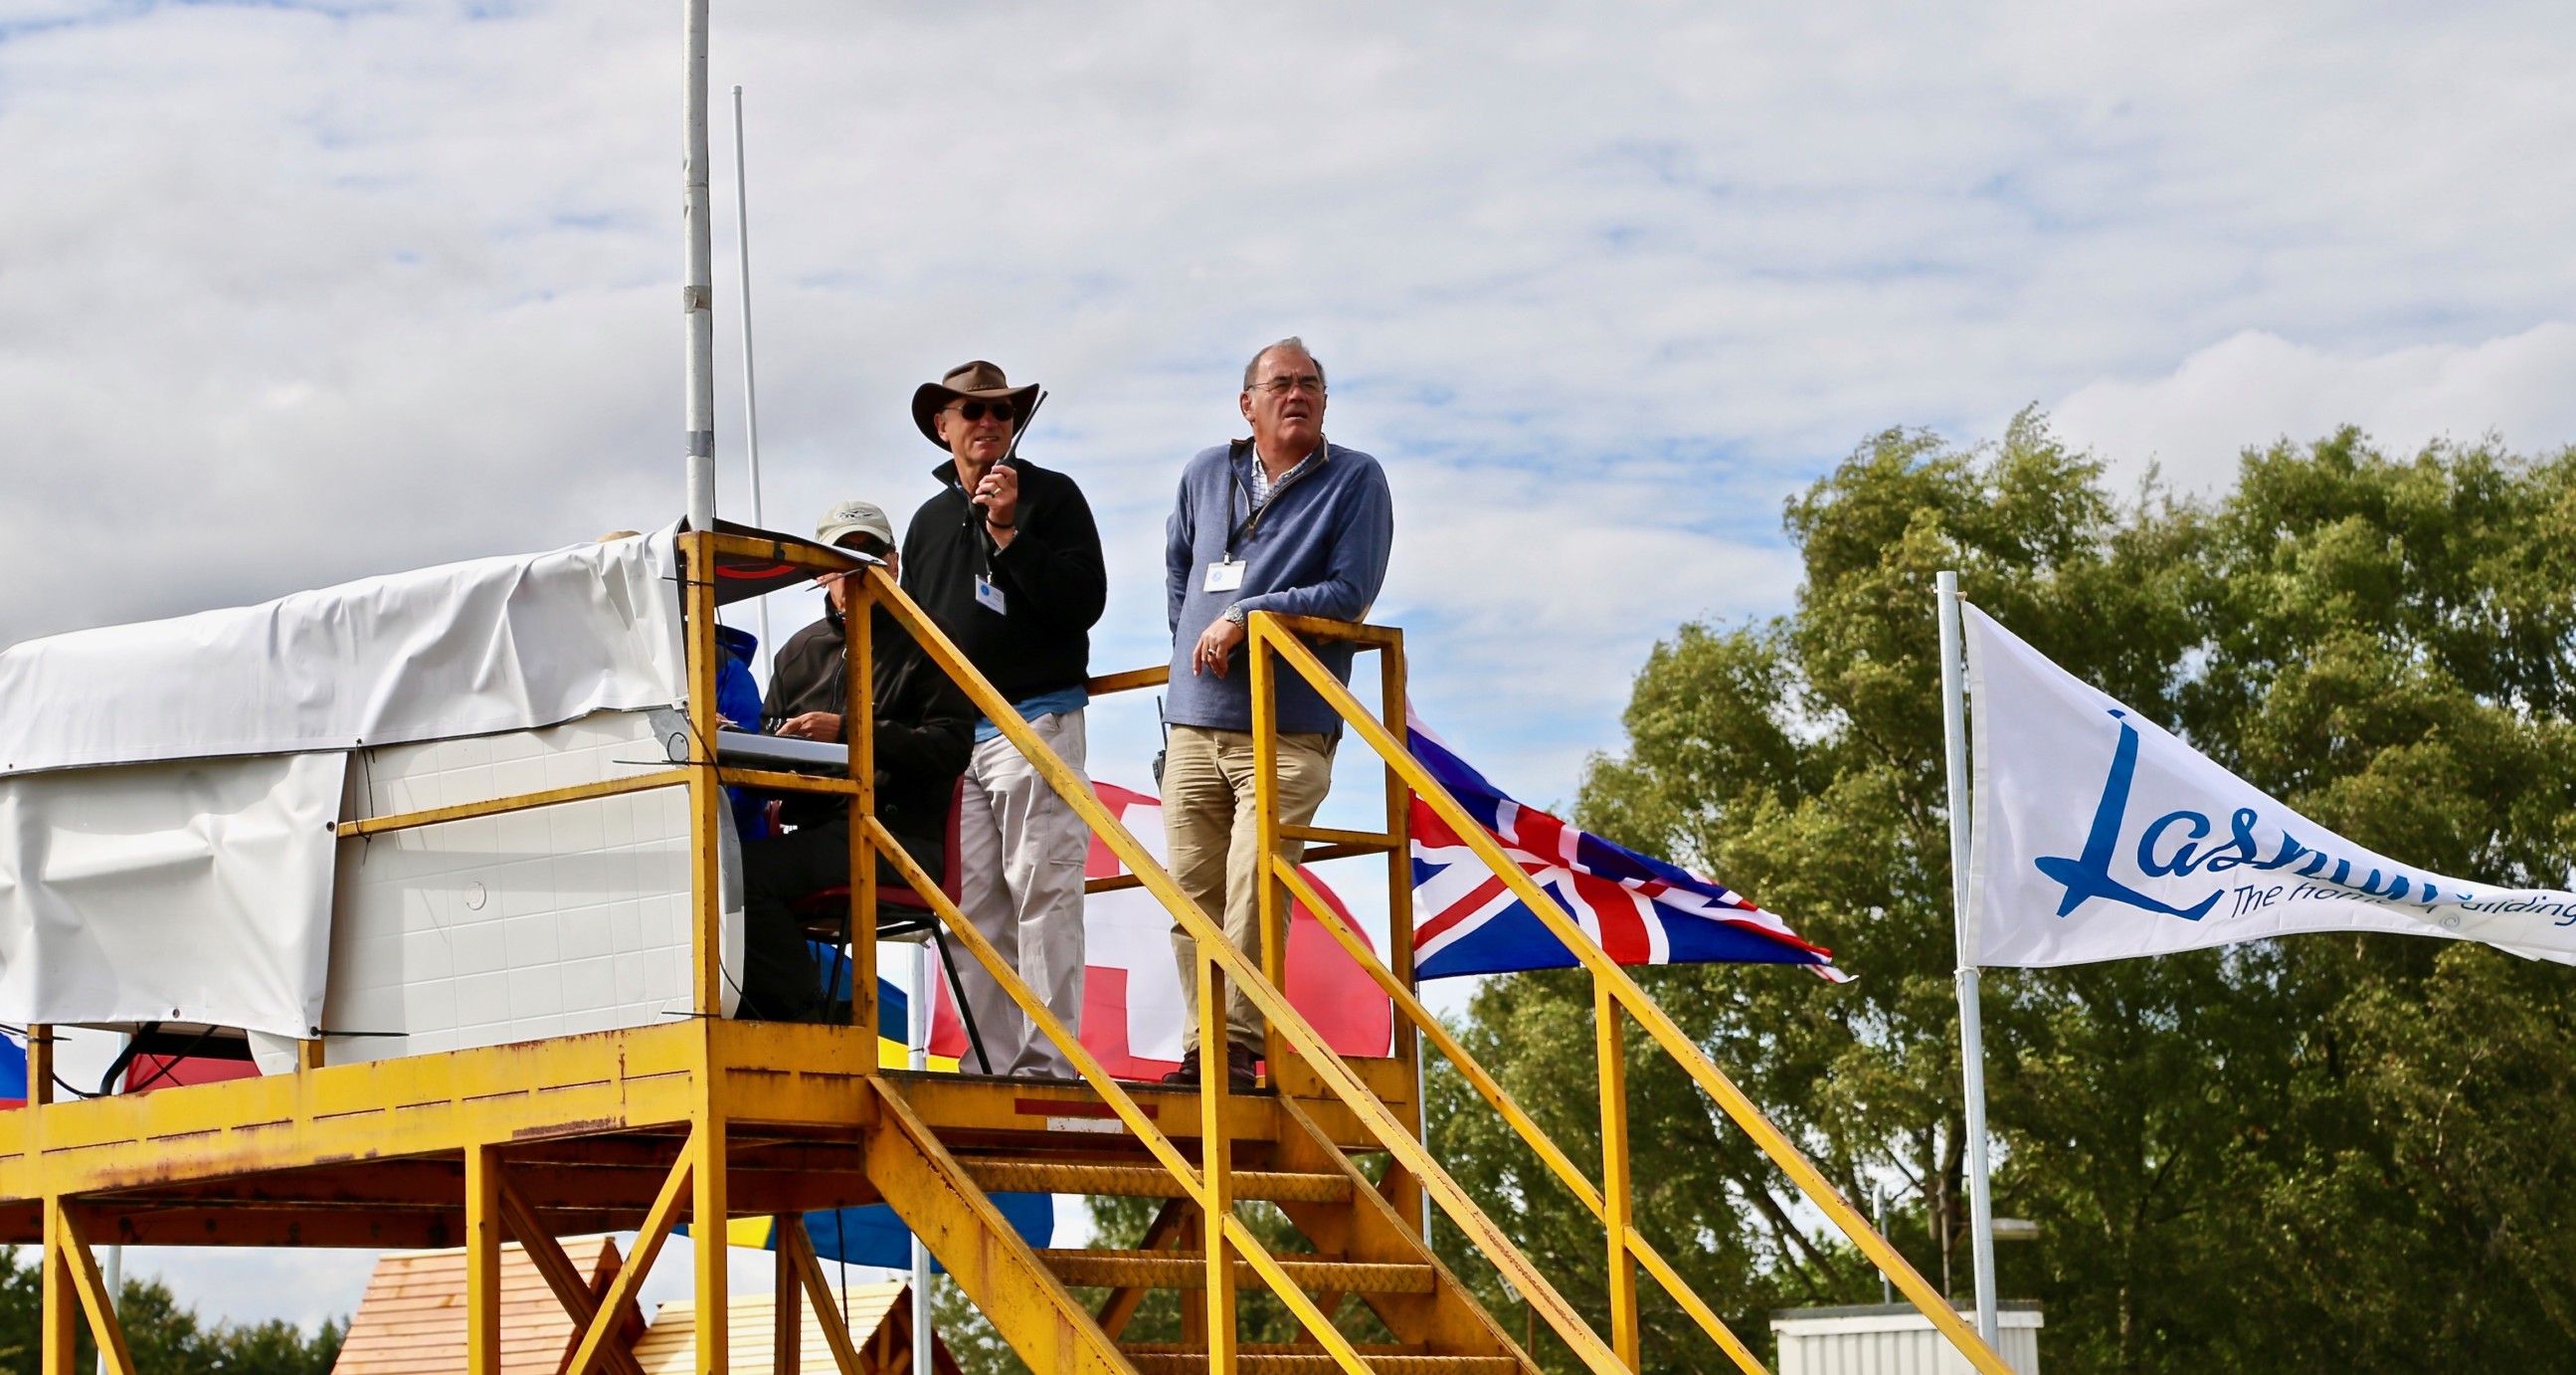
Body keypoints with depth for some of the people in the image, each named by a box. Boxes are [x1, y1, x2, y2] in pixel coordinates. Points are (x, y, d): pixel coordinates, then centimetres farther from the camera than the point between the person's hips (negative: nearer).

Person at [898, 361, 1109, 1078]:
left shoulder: (1053, 496, 4)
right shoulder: (929, 520, 20)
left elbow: (1084, 601, -8)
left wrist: (1008, 532, -14)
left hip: (1035, 722, -6)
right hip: (951, 736, 6)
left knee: (1042, 895, -9)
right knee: (972, 905, 3)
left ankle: (1047, 1062, -10)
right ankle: (991, 1064, 5)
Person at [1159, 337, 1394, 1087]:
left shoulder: (1356, 480, 0)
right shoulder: (1205, 474, 14)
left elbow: (1350, 592, -10)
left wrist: (1244, 617, -12)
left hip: (1289, 730, -4)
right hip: (1195, 723, 5)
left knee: (1253, 889, -16)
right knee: (1193, 896, 2)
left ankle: (1238, 1042, -13)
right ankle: (1203, 1046, 8)